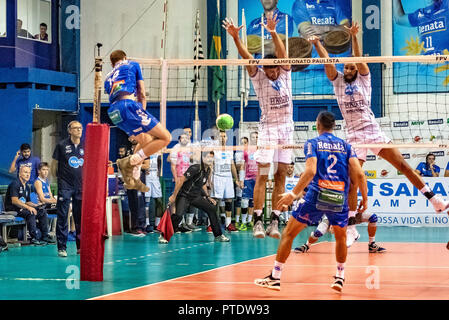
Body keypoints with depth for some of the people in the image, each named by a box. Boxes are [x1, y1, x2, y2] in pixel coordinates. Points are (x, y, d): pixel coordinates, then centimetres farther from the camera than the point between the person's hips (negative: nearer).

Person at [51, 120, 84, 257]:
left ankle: (81, 246, 15)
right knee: (62, 217, -3)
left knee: (81, 217, 6)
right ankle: (62, 247, 0)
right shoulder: (62, 145, -1)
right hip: (65, 186, -3)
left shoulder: (85, 146, 7)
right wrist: (58, 178, 6)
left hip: (81, 187, 3)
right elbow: (54, 164, 6)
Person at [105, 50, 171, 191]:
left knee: (146, 140, 27)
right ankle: (129, 162, -17)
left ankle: (133, 178, 14)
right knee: (165, 138, -6)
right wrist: (143, 111, 27)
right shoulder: (132, 65, 22)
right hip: (128, 104, -7)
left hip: (114, 114, 7)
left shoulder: (108, 78, 35)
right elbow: (142, 94, 18)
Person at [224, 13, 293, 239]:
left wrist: (273, 34, -30)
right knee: (262, 175, -8)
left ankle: (275, 221, 2)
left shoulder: (285, 74, 4)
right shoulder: (259, 77, 0)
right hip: (268, 129, -2)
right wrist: (236, 38, -30)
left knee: (281, 176, 1)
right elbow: (247, 57, -15)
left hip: (286, 129, 3)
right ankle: (258, 221, -9)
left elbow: (282, 54, -13)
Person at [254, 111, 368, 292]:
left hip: (316, 196, -2)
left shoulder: (312, 143, 4)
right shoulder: (345, 145, 12)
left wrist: (294, 194, -10)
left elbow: (311, 171, -12)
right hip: (340, 199, 3)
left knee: (288, 234, 9)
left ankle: (275, 278, 7)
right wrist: (364, 198, 11)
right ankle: (340, 278, 28)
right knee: (341, 237, 26)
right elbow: (359, 174, 2)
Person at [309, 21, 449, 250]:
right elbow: (327, 61, 0)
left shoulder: (364, 79, 7)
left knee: (403, 165, -6)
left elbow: (358, 58, -8)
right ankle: (352, 228, 1)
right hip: (353, 135, 1)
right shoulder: (337, 80, 12)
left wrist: (353, 37, -22)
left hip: (372, 130, -1)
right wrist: (317, 44, -13)